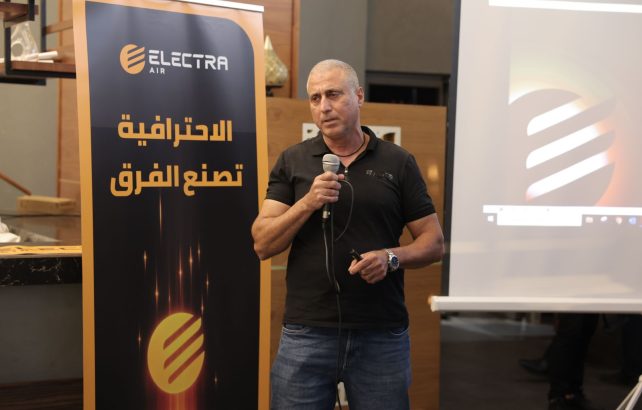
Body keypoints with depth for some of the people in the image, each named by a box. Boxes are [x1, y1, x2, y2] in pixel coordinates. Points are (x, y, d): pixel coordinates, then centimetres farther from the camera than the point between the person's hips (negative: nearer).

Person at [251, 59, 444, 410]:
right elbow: (263, 244, -1)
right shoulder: (292, 162, 6)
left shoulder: (398, 163, 5)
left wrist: (392, 257, -13)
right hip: (306, 334, 0)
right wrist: (307, 203, -15)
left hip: (382, 335, 0)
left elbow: (433, 242, 6)